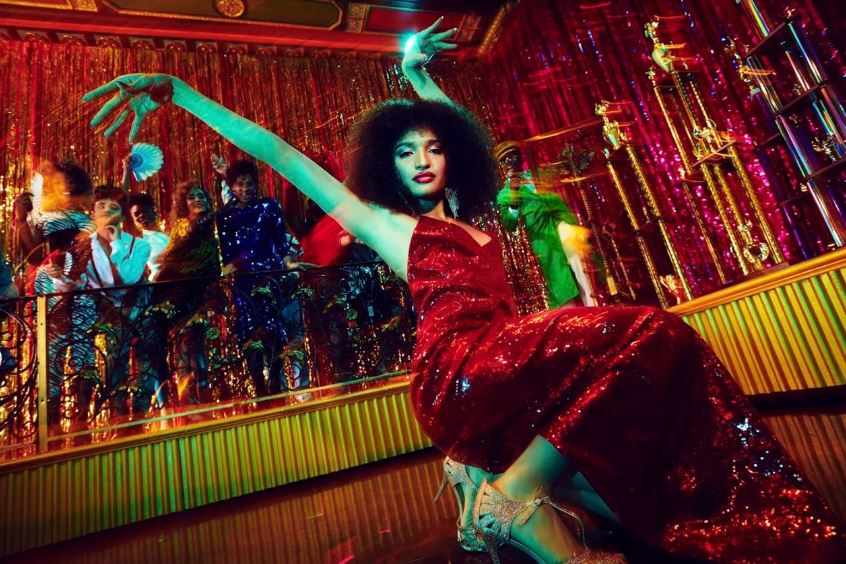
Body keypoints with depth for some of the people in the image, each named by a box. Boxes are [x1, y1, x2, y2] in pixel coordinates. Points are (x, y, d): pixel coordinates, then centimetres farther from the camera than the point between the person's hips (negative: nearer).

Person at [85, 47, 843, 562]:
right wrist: (180, 92, 17)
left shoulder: (470, 219, 25)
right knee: (632, 338, -21)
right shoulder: (384, 223, 11)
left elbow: (462, 129, 39)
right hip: (459, 366, -7)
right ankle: (512, 501, -17)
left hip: (496, 373, 7)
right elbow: (280, 154, 12)